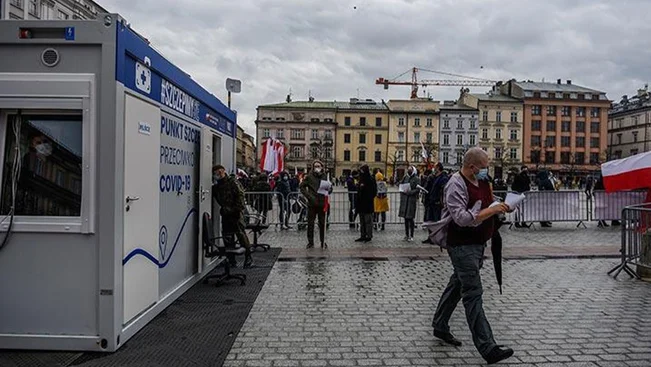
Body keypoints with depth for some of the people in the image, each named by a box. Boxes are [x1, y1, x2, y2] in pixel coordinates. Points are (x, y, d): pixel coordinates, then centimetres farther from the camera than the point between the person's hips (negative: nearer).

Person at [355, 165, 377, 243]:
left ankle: (369, 236, 6)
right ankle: (363, 236, 19)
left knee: (368, 221, -1)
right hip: (361, 204, 8)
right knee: (362, 221, 12)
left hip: (367, 204, -8)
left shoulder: (371, 180, -10)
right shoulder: (361, 180, 13)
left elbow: (373, 192, -14)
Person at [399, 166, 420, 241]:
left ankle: (411, 236, 3)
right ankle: (406, 234, 19)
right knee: (406, 218, 9)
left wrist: (410, 192, -22)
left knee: (410, 218, -5)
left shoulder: (416, 179, -3)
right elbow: (401, 184, 22)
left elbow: (418, 189, -10)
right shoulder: (405, 177, 13)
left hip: (412, 200, -5)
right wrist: (403, 191, 5)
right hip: (404, 199, 5)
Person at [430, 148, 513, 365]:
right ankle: (488, 348, -7)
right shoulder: (456, 185, -18)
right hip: (462, 246, -9)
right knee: (473, 294, -8)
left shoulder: (481, 181, 10)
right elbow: (462, 218, -26)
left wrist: (500, 207, 5)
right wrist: (492, 210, -26)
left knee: (457, 285, 18)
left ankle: (440, 327, 33)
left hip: (478, 243, 10)